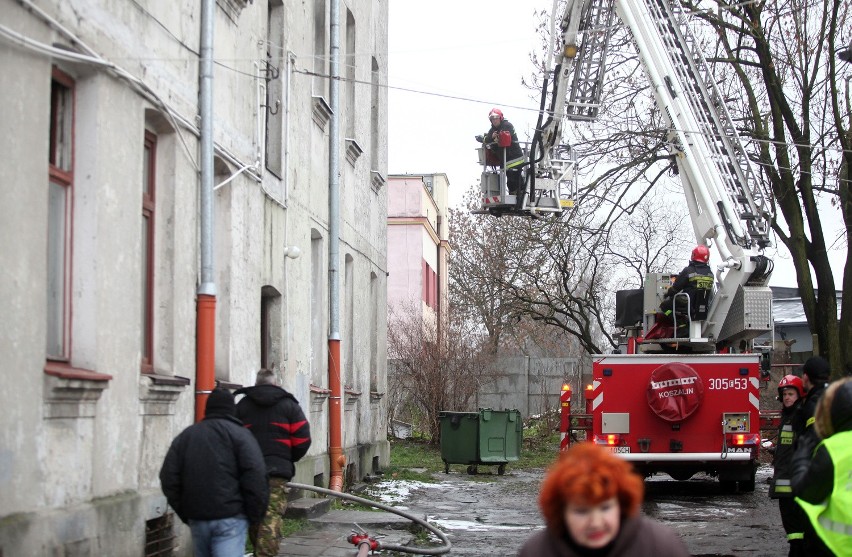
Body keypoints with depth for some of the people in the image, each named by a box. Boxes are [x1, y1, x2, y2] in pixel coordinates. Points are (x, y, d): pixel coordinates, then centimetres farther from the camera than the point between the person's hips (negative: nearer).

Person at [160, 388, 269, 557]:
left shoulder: (185, 436, 16)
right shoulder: (239, 433, 0)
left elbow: (168, 478, 11)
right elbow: (255, 475, -10)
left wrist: (184, 513, 15)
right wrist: (256, 514, -1)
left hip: (197, 519, 5)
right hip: (230, 518, -5)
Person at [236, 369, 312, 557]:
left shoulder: (241, 406, 11)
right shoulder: (288, 405, 6)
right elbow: (302, 439, 0)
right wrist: (289, 460, 16)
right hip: (277, 471, -3)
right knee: (272, 518, -9)